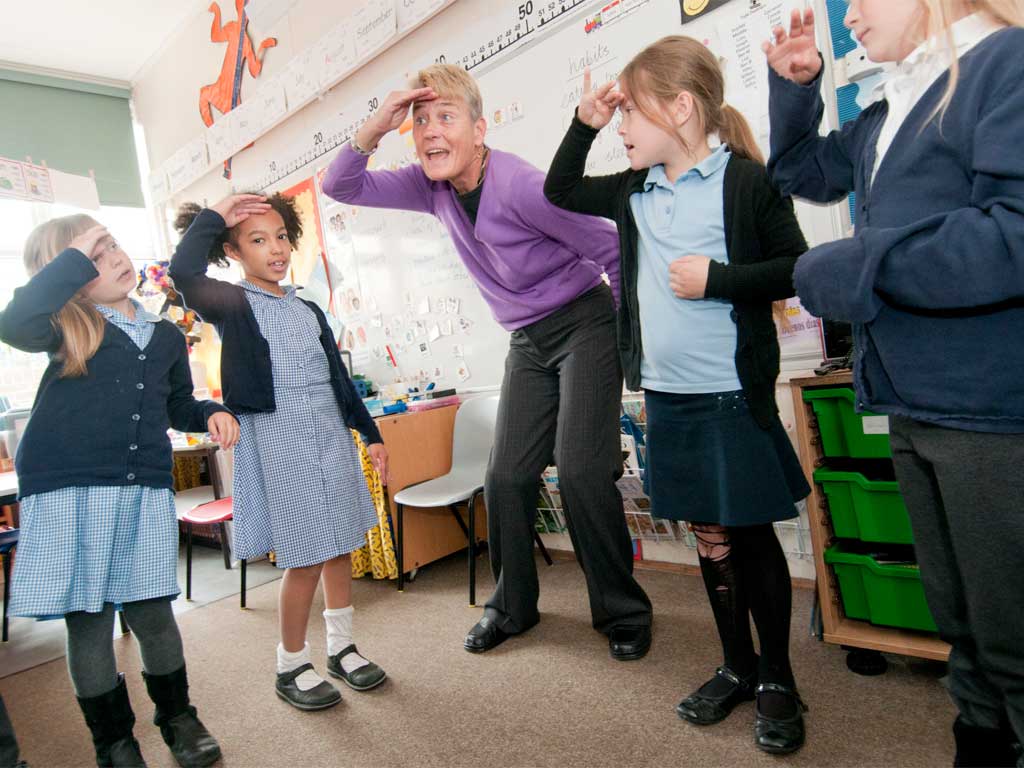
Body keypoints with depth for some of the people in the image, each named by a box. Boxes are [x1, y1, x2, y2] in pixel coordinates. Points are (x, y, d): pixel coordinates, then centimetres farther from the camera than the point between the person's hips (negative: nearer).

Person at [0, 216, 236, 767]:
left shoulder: (166, 336, 12)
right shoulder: (66, 328, 0)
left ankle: (177, 717, 29)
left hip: (144, 493, 3)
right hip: (68, 492, -2)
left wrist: (211, 414, 1)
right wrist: (75, 258, -18)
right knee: (88, 622, 6)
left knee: (152, 614, 6)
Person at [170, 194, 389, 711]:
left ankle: (341, 647, 29)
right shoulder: (232, 305, -2)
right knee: (305, 559, -1)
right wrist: (213, 215, -10)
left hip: (332, 436, 6)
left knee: (341, 547, 10)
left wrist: (370, 432, 15)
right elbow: (183, 272, -24)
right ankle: (291, 666, 20)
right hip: (277, 441, -5)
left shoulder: (309, 311, 14)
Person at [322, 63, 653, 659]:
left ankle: (624, 613, 6)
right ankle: (513, 605, 22)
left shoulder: (522, 185, -23)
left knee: (581, 468, -15)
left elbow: (616, 251, -17)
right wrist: (373, 129, -16)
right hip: (527, 341, 6)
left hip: (585, 324, -6)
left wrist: (629, 338, -9)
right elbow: (341, 187, 1)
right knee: (508, 477, 2)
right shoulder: (433, 186, -2)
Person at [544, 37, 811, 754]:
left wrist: (717, 279, -17)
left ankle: (777, 678, 26)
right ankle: (737, 667, 32)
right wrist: (584, 123, 10)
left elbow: (797, 266, -6)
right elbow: (560, 191, 22)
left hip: (734, 396, -5)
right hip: (667, 397, 5)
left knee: (751, 535, 6)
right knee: (709, 536, 14)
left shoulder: (747, 180, -6)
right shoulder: (633, 191, 10)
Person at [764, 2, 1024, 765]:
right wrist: (795, 86, 15)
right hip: (917, 408, 9)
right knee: (960, 620, 20)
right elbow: (806, 172, 30)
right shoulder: (887, 115, 16)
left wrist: (854, 266, -15)